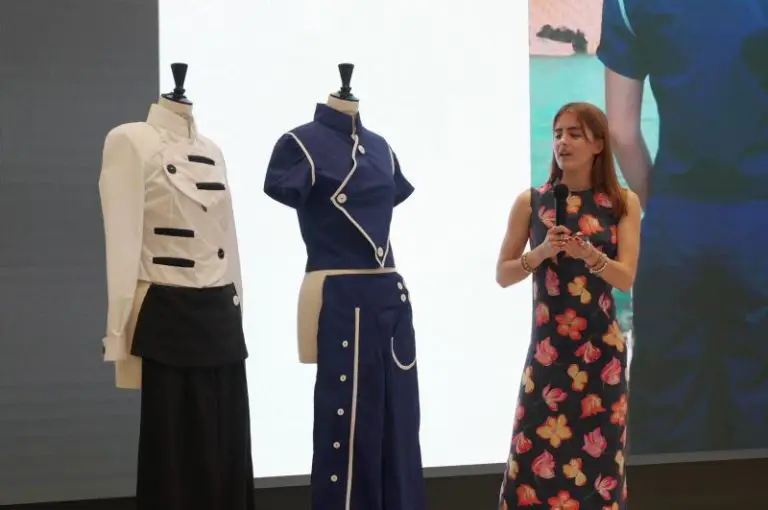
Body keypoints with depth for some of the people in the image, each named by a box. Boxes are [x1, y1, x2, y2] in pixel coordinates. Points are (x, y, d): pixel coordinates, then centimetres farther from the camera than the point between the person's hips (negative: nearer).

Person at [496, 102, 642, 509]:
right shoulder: (530, 202, 1)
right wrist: (542, 252, -14)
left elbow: (625, 278, -5)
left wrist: (588, 253, -22)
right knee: (536, 456, -4)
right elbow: (503, 275, 3)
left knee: (597, 458, 4)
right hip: (547, 348, 0)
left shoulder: (623, 203, 2)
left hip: (601, 349, 0)